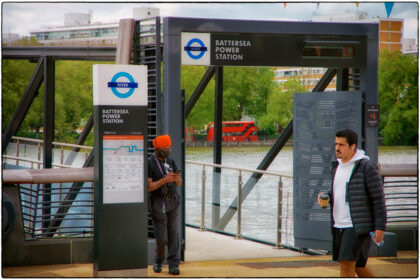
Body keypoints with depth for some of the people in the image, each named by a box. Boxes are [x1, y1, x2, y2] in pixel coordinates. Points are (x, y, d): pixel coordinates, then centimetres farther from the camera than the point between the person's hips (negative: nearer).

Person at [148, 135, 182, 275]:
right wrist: (164, 180, -27)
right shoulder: (149, 163, -12)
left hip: (173, 201, 5)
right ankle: (158, 261, 22)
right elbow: (148, 187, -17)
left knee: (173, 234, 2)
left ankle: (173, 265, 5)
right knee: (162, 238, -4)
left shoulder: (170, 161, 8)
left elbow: (179, 183, 9)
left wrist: (177, 178, -15)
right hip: (158, 204, -5)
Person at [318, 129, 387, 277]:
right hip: (339, 226, 8)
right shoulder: (337, 166, 12)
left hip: (358, 226, -8)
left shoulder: (367, 166, -10)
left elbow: (378, 197, -10)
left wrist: (380, 226, -14)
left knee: (346, 265, -13)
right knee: (357, 265, 16)